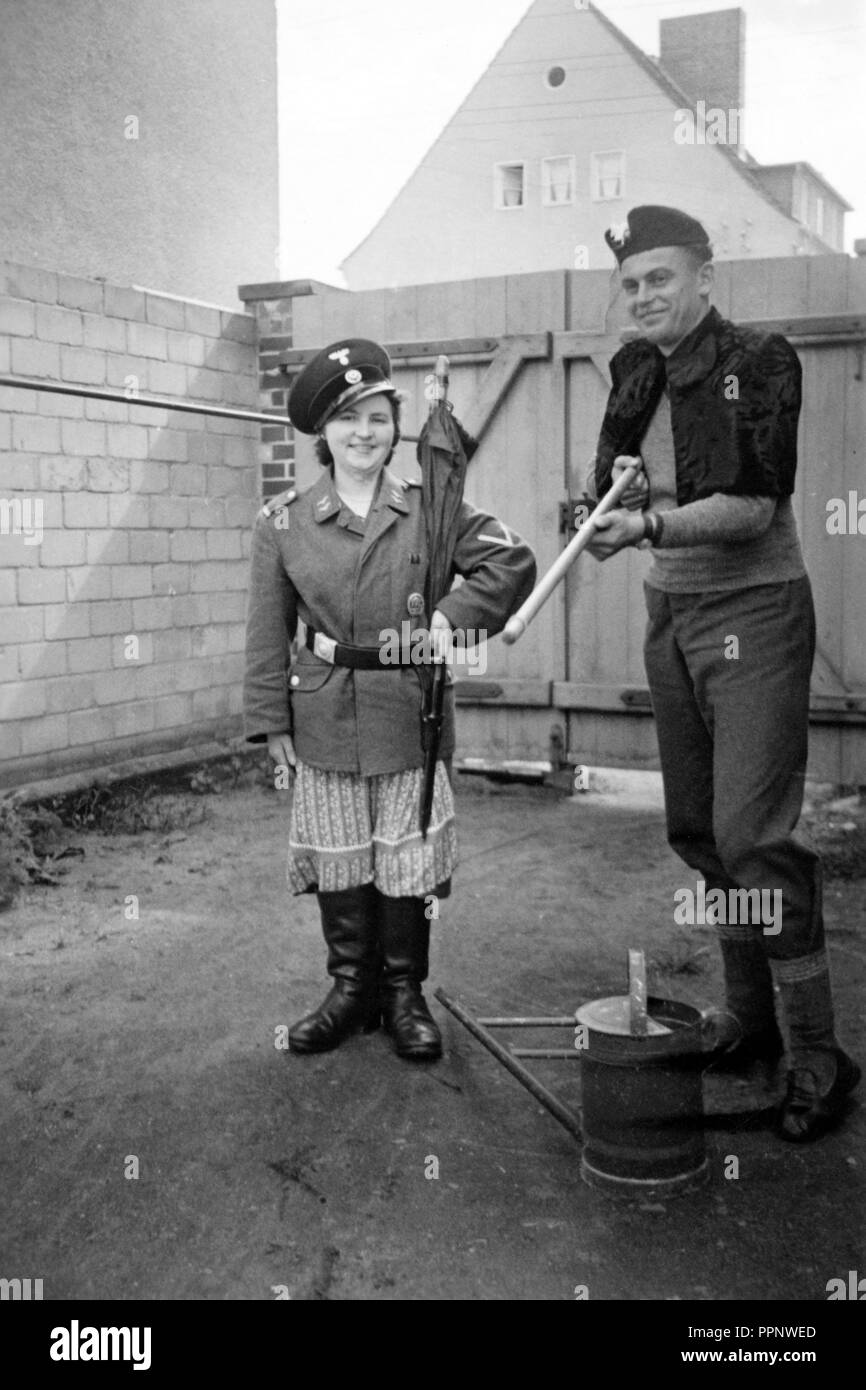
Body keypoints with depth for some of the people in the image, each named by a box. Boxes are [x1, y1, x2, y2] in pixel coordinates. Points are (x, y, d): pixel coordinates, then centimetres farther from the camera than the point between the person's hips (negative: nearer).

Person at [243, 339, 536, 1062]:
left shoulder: (432, 508, -1)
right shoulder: (283, 522, 1)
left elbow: (514, 561, 3)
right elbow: (268, 630, 3)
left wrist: (454, 616, -10)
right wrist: (271, 721, 1)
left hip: (411, 717, 0)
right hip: (324, 720, 1)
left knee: (408, 858, 6)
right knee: (337, 860, 9)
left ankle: (405, 991, 22)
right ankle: (352, 988, 26)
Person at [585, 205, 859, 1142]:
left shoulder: (760, 364, -9)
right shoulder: (638, 373, 10)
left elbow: (754, 506, -18)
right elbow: (615, 483, 14)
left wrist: (652, 523, -27)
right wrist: (621, 484, -8)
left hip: (753, 613, -7)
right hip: (670, 616, 7)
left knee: (752, 831, -12)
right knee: (694, 829, 9)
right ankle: (750, 1021, 24)